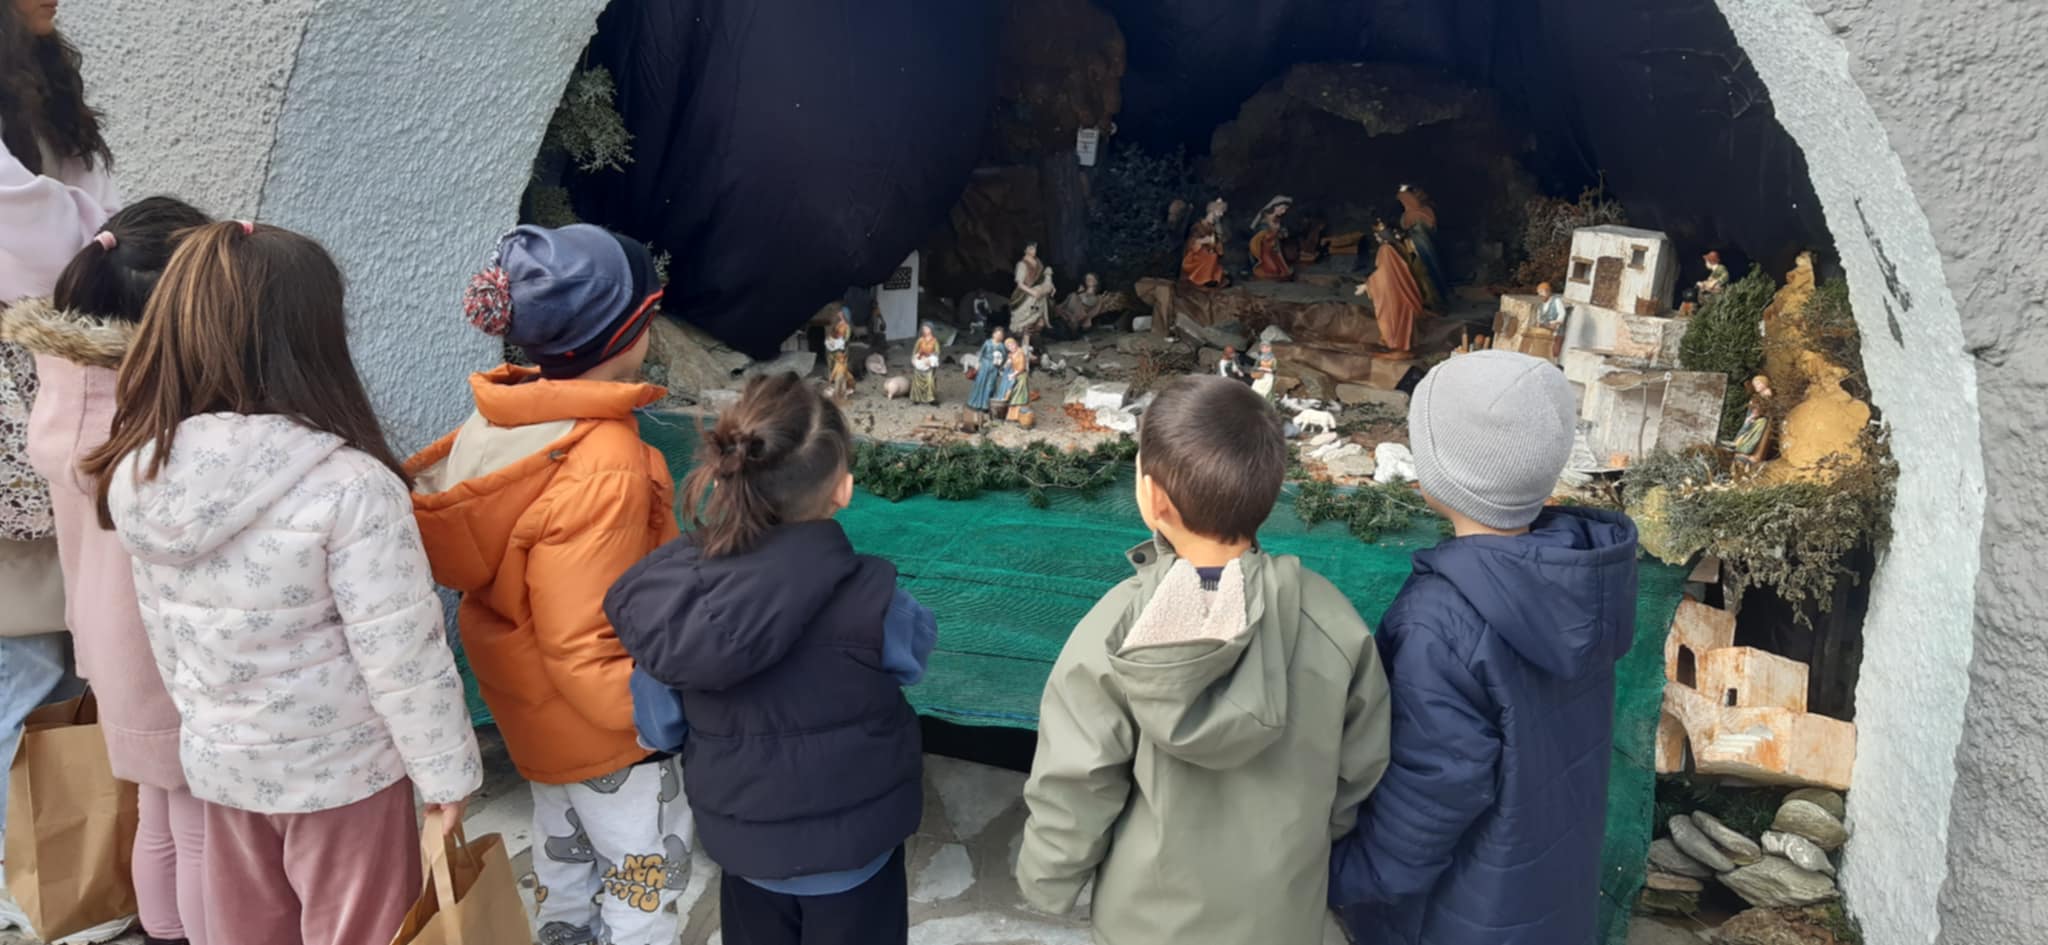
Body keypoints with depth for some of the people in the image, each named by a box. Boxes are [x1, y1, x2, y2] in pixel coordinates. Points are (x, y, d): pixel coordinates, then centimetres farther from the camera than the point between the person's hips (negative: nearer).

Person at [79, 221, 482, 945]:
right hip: (340, 767, -6)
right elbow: (401, 654, -22)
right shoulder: (348, 485, -27)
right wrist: (445, 772, -9)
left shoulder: (140, 472, -8)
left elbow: (161, 628, 5)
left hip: (218, 757, 6)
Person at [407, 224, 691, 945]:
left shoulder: (507, 422, -7)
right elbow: (584, 646, -29)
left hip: (542, 706, 8)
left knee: (566, 858, 28)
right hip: (604, 721, -8)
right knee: (645, 882, 12)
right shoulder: (601, 468, -32)